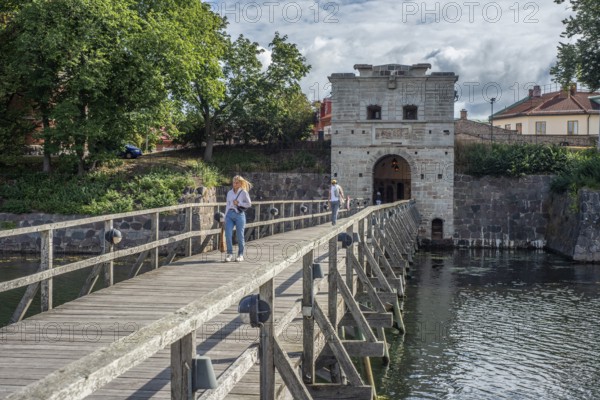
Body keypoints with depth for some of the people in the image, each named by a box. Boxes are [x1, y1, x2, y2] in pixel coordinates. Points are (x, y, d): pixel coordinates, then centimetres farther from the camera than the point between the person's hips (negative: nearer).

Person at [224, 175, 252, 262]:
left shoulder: (244, 192, 1)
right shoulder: (229, 193, 14)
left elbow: (249, 203, 2)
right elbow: (227, 205, 17)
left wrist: (238, 203, -9)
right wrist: (225, 217, 14)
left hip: (239, 215, -3)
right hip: (230, 215, 4)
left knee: (240, 235, 2)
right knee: (228, 234, -9)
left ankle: (240, 255, 12)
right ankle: (230, 254, -2)